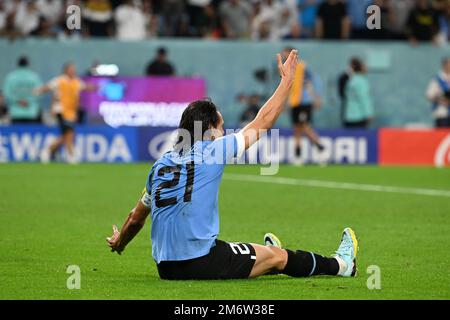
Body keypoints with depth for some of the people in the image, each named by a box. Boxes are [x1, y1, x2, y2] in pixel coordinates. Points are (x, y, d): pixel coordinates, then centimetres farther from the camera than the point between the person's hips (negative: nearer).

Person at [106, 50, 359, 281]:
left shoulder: (160, 165, 11)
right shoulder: (211, 151, -5)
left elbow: (136, 219, 21)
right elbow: (262, 123, 6)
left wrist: (119, 243, 41)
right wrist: (287, 81, 17)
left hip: (165, 268, 6)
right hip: (201, 265, -6)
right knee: (278, 256, 15)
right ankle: (340, 264, 31)